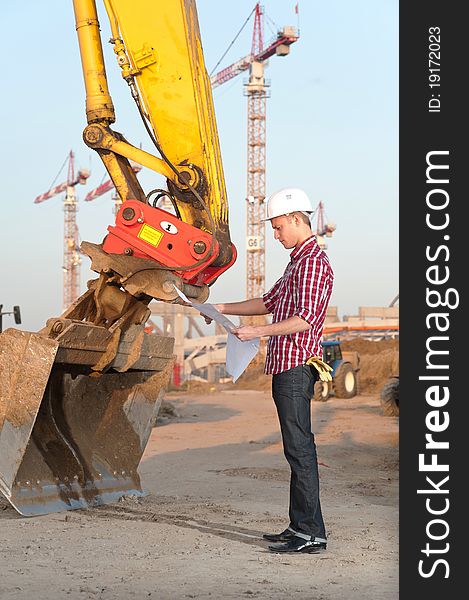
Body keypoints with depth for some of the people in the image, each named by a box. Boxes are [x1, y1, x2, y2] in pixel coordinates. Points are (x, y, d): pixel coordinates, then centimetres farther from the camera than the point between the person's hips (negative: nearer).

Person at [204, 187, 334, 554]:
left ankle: (312, 534, -9)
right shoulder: (299, 261, 21)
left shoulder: (313, 262, -12)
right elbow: (270, 302, 29)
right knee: (297, 449, 11)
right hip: (287, 368, 10)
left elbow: (305, 319, -21)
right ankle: (300, 527, 16)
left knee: (300, 448, -10)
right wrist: (222, 309, 25)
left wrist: (257, 333, -20)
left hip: (296, 368, -10)